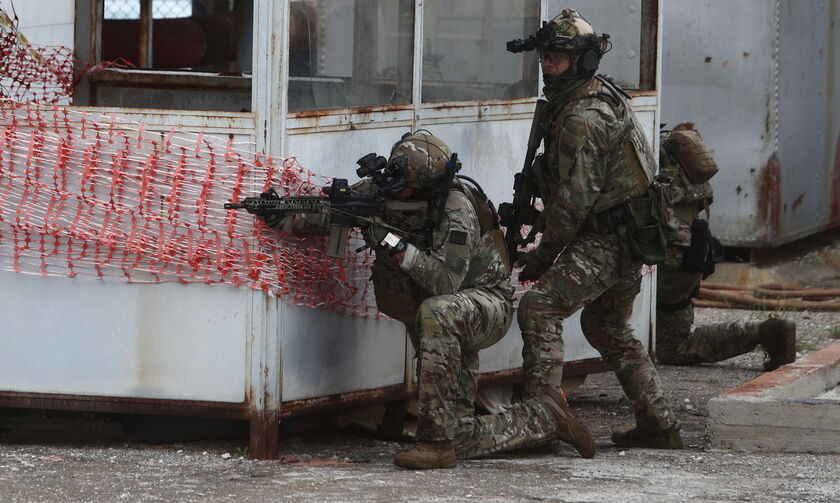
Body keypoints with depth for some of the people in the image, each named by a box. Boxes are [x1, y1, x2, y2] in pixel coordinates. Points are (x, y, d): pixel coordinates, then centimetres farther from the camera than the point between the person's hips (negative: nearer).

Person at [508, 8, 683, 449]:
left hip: (603, 242, -11)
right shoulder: (605, 97, 14)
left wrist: (543, 254, -10)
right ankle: (659, 426, 24)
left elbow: (575, 199, -20)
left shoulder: (582, 119, -19)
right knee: (609, 331, 22)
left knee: (539, 308, -16)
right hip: (627, 239, 11)